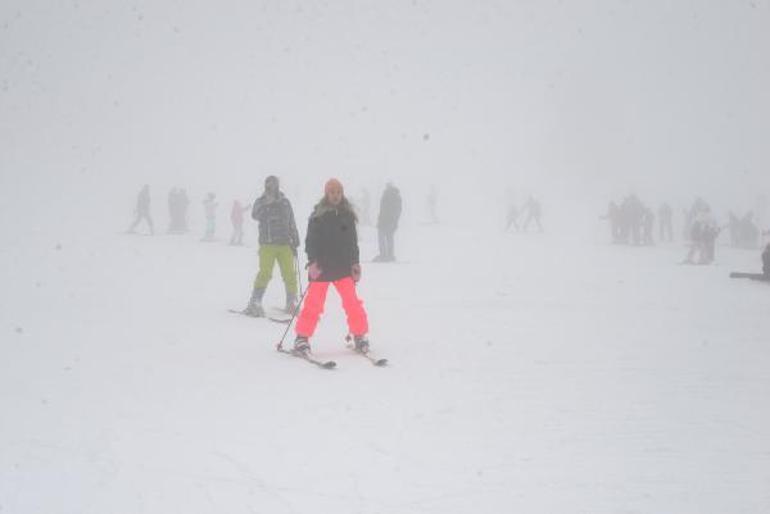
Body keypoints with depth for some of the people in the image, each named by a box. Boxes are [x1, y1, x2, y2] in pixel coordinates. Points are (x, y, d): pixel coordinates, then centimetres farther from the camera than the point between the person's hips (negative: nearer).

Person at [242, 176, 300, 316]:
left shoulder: (285, 202, 13)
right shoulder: (260, 202, 6)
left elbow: (292, 224, 17)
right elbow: (255, 215, -15)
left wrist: (295, 243, 14)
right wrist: (266, 202, -27)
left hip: (285, 244, 3)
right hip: (267, 244, -2)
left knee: (289, 274, 0)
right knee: (265, 273, -11)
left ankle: (292, 304, 12)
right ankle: (254, 304, -5)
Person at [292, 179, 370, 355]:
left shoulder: (348, 215, 8)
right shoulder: (317, 215, -1)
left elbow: (353, 241, 14)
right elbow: (310, 241, -2)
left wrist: (355, 263, 7)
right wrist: (312, 262, -13)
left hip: (343, 267, 2)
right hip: (321, 267, -2)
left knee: (352, 302, -5)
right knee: (314, 303, -4)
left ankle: (360, 335, 7)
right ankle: (302, 337, 7)